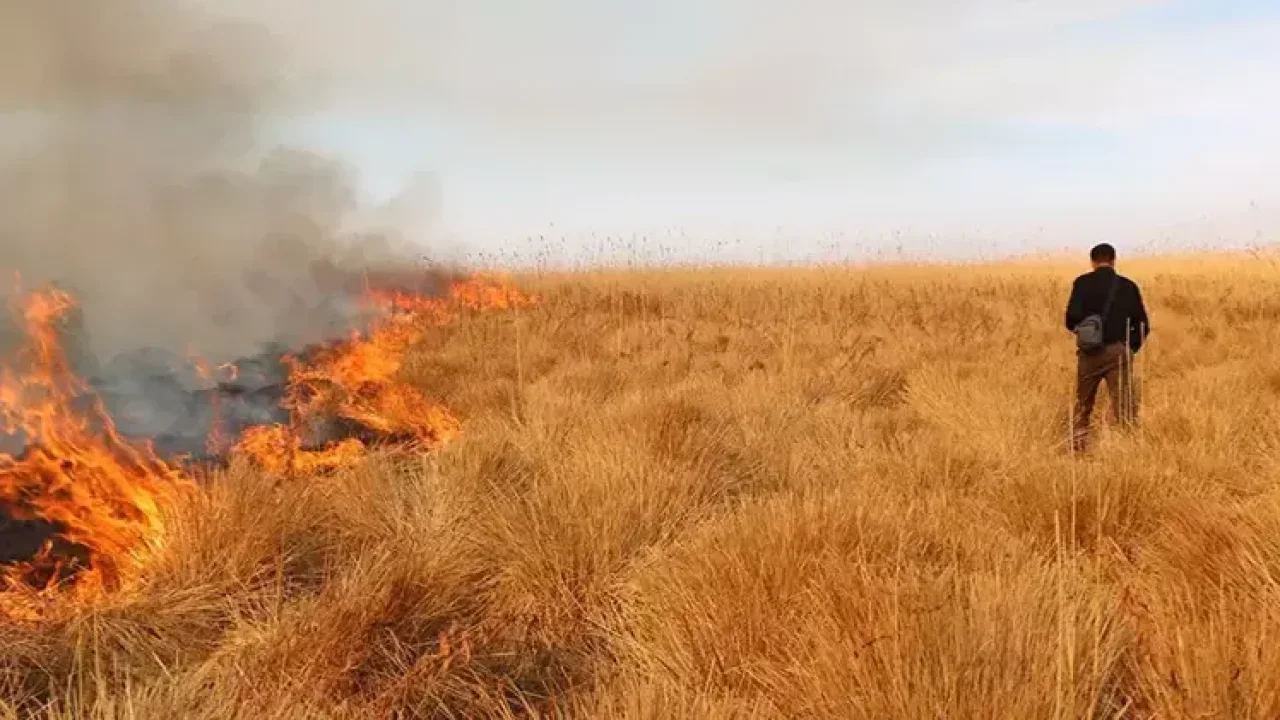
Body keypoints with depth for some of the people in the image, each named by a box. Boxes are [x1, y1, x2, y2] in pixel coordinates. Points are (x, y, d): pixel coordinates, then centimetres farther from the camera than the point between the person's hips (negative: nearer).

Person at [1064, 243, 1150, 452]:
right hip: (1118, 351, 0)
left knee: (1083, 405, 16)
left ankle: (1078, 448, 20)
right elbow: (1142, 325, 4)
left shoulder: (1082, 283, 0)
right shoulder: (1128, 286, 5)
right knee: (1125, 408, -2)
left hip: (1090, 352, 1)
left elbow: (1072, 318, -9)